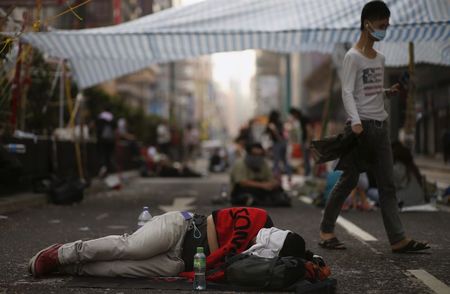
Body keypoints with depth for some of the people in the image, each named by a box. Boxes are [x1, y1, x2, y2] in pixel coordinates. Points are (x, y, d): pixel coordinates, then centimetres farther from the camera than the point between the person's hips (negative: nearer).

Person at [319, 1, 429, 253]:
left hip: (381, 125, 7)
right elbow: (348, 92, -14)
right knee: (349, 181, -1)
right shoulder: (353, 57, -6)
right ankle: (327, 230, 13)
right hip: (363, 126, -7)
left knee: (388, 185, 2)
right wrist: (355, 121, -27)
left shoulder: (380, 58, 17)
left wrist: (390, 92, 3)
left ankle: (398, 239, 0)